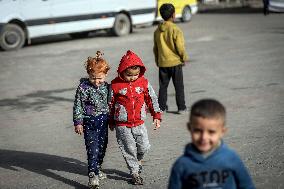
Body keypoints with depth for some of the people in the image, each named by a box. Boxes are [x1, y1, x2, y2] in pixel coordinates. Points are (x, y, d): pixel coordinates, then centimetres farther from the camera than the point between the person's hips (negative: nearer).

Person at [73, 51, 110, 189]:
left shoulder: (106, 87, 0)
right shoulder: (83, 87, -13)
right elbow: (77, 106, -9)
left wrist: (111, 120, 16)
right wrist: (78, 122, -11)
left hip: (103, 121, 5)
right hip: (89, 122, -5)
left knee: (102, 147, 15)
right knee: (92, 149, -9)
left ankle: (97, 168, 34)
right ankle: (92, 175, -10)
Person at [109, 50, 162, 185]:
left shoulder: (144, 83, -1)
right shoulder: (115, 85, -8)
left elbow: (152, 99, 9)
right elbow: (110, 104, 3)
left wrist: (156, 116, 7)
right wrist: (111, 122, 9)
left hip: (139, 123, 2)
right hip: (122, 125, -2)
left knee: (144, 146, 2)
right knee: (129, 149, 2)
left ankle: (137, 161, 34)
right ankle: (135, 173, 17)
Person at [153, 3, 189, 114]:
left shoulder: (157, 30, 2)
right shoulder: (175, 30, -15)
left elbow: (155, 48, 10)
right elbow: (180, 47, -14)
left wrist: (157, 61, 20)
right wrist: (185, 58, 1)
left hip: (162, 63, 4)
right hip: (175, 63, -4)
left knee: (163, 86, 12)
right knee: (179, 87, 5)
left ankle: (162, 107, 14)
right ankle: (181, 108, 7)